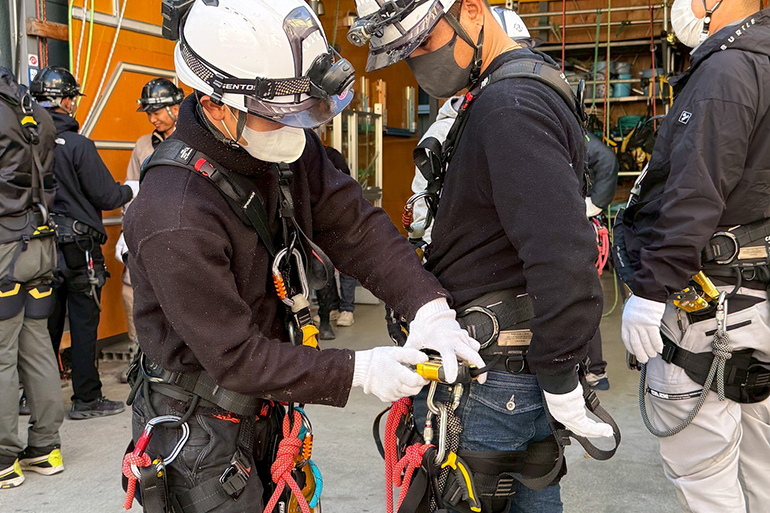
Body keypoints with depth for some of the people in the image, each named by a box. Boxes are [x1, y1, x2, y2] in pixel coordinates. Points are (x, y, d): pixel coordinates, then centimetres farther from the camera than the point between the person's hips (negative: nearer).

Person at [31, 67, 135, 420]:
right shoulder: (77, 146, -15)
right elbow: (107, 196, -11)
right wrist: (130, 191, 9)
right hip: (78, 248, -5)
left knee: (46, 322, 15)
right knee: (84, 324, 4)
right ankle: (86, 400, 11)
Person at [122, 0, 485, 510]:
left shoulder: (290, 149, -9)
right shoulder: (174, 218, -32)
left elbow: (354, 224, -10)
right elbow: (235, 357, -27)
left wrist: (430, 307, -24)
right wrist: (358, 371, -26)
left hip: (263, 407, 7)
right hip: (201, 426, -7)